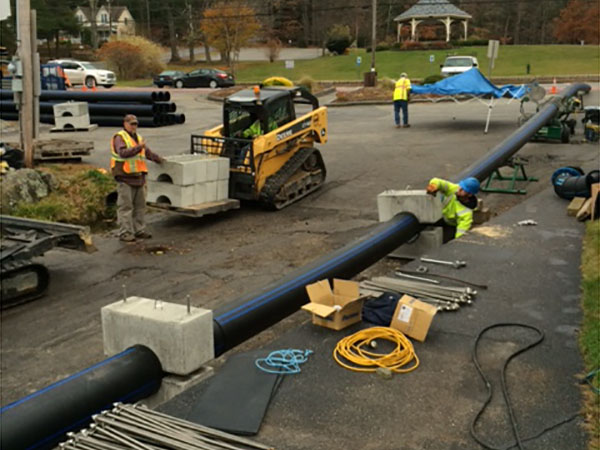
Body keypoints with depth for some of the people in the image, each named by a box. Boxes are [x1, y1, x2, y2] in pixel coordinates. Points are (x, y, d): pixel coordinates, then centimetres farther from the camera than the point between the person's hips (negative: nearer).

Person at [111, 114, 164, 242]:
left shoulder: (138, 137, 20)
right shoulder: (120, 137, -6)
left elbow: (148, 152, 33)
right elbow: (123, 153, -24)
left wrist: (160, 160, 36)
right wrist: (138, 147, -31)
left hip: (139, 177, 8)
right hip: (125, 178, -8)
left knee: (140, 205, 11)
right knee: (125, 206, -6)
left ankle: (139, 230, 20)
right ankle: (125, 233, -3)